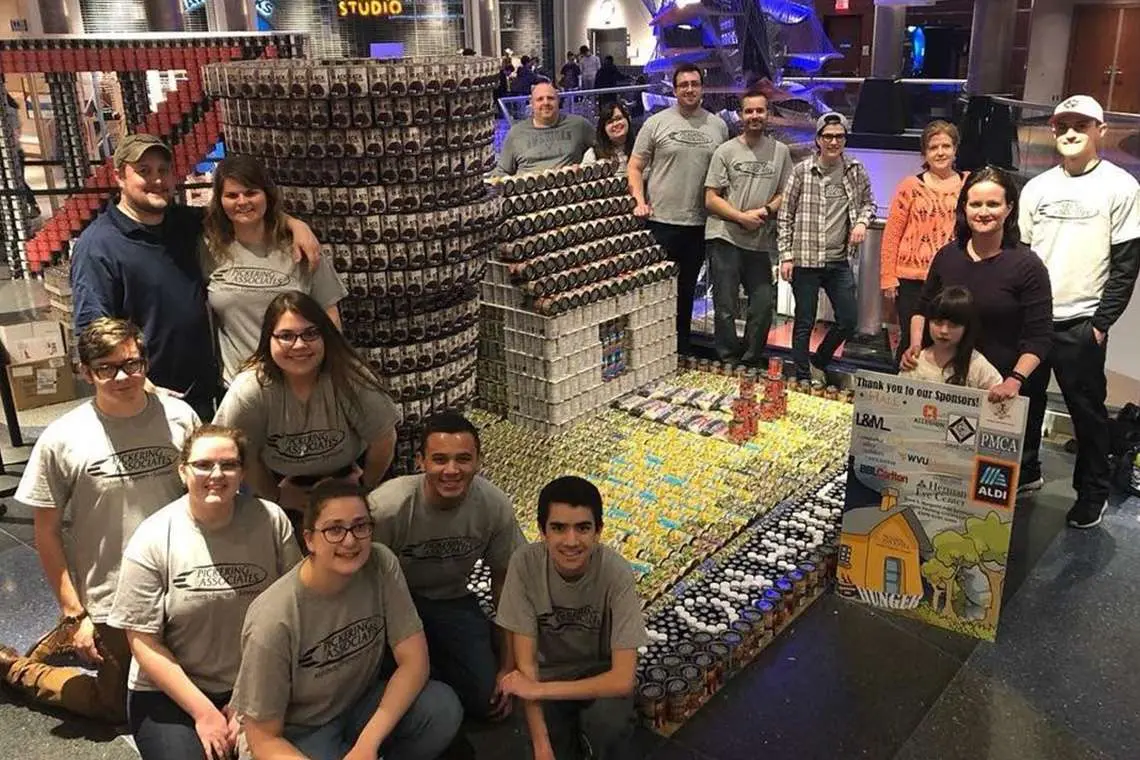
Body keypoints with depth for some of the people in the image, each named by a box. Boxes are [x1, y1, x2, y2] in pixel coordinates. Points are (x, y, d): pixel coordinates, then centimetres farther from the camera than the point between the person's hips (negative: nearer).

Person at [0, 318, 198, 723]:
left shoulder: (179, 417, -8)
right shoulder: (61, 440, -14)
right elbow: (46, 532, -6)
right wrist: (74, 613, -7)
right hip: (110, 603, -3)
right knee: (116, 709, 14)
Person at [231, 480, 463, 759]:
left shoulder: (381, 564, -15)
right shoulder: (274, 621, -26)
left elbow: (414, 659, -14)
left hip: (364, 703, 4)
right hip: (300, 732, -4)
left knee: (444, 708, -21)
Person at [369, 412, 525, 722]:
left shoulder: (495, 506, -19)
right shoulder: (386, 507, -31)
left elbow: (504, 579, -3)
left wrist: (509, 666, -1)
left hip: (451, 600, 3)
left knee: (486, 699, -7)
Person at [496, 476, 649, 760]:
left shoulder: (616, 573, -26)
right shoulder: (525, 564, -23)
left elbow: (623, 679, -26)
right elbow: (526, 662, -17)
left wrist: (538, 690, -27)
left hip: (600, 674, -1)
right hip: (549, 670, 2)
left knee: (609, 721, -31)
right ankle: (569, 736, 13)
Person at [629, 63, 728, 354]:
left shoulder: (718, 126, 8)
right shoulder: (656, 123, -1)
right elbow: (635, 167, 1)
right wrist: (640, 201, -13)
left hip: (700, 224, 3)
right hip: (660, 221, -3)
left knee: (686, 291, 14)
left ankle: (681, 350, 26)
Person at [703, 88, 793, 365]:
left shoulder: (781, 151, 9)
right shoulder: (726, 151, 2)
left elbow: (785, 195, 10)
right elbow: (711, 199, -2)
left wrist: (765, 211, -10)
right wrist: (741, 217, -13)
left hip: (761, 241, 3)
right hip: (725, 238, -3)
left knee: (764, 305, 4)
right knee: (725, 308, 0)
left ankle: (750, 363, 20)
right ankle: (728, 363, 13)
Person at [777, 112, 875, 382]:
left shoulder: (856, 171, 5)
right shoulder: (801, 171, -4)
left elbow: (868, 203, 20)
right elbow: (785, 216, -1)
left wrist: (862, 221, -2)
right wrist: (786, 255, -5)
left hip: (839, 261, 3)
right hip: (805, 260, -3)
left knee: (848, 321, 6)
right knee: (804, 323, 5)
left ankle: (819, 363, 30)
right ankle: (803, 378, 18)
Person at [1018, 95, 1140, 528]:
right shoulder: (1037, 187, 8)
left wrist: (1101, 323, -9)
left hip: (1079, 325, -4)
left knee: (1087, 411, 5)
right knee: (1024, 401, 14)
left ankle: (1093, 494, 19)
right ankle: (1024, 472, 32)